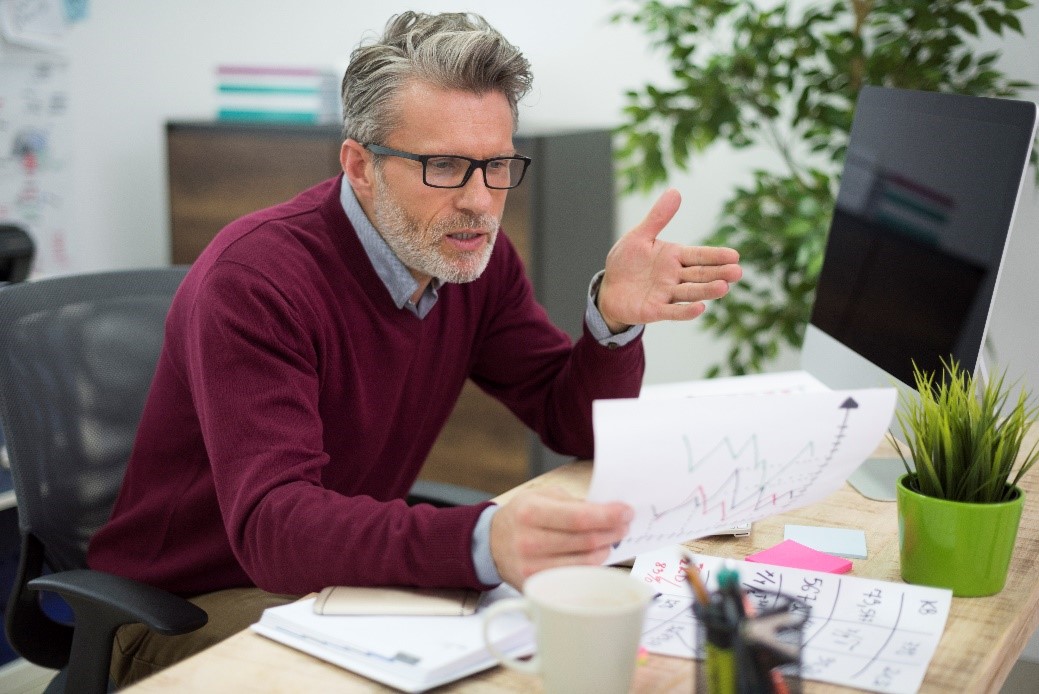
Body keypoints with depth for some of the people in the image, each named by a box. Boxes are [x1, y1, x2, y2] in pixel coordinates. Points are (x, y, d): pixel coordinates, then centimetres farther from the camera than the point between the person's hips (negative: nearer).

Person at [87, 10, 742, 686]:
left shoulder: (472, 252, -4)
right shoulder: (254, 277, -25)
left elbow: (577, 428, 1)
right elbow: (272, 524, -37)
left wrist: (614, 317, -21)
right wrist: (483, 541, -54)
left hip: (352, 576, 6)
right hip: (195, 606, -6)